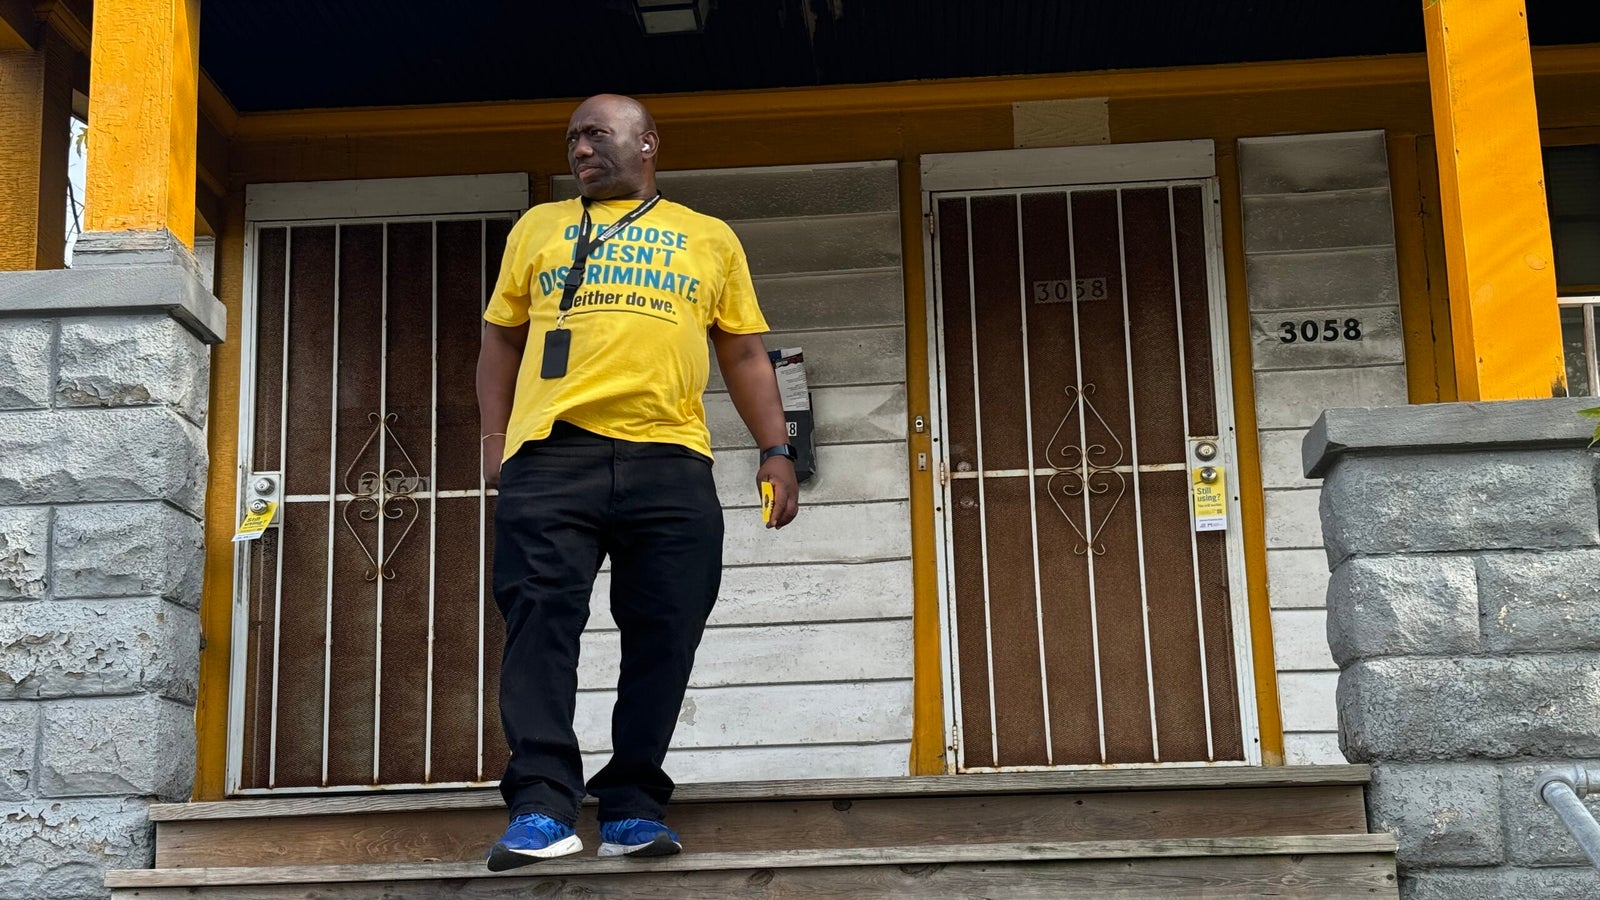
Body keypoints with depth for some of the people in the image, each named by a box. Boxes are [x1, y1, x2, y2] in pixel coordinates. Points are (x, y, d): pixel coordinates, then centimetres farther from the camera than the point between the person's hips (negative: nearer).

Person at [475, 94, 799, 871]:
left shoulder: (709, 238, 19)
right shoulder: (539, 226, 22)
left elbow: (745, 354, 18)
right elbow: (501, 339, 20)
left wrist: (776, 449, 7)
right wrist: (494, 436, 6)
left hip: (670, 462, 0)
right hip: (552, 455, 0)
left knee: (662, 635, -2)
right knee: (541, 620, -10)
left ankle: (633, 805, 7)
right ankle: (541, 807, -9)